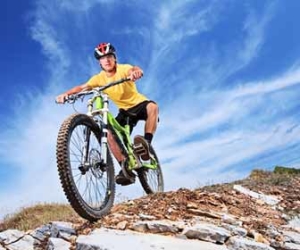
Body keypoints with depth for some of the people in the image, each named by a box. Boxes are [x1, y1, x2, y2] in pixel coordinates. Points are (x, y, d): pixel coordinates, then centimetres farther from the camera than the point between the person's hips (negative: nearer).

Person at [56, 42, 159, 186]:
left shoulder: (123, 68, -16)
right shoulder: (99, 78, -7)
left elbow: (135, 69, -39)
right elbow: (82, 87, -18)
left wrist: (136, 72, -64)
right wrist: (66, 94, -36)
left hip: (139, 103, -3)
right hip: (125, 110, 3)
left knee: (152, 106, -38)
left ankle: (146, 142, -35)